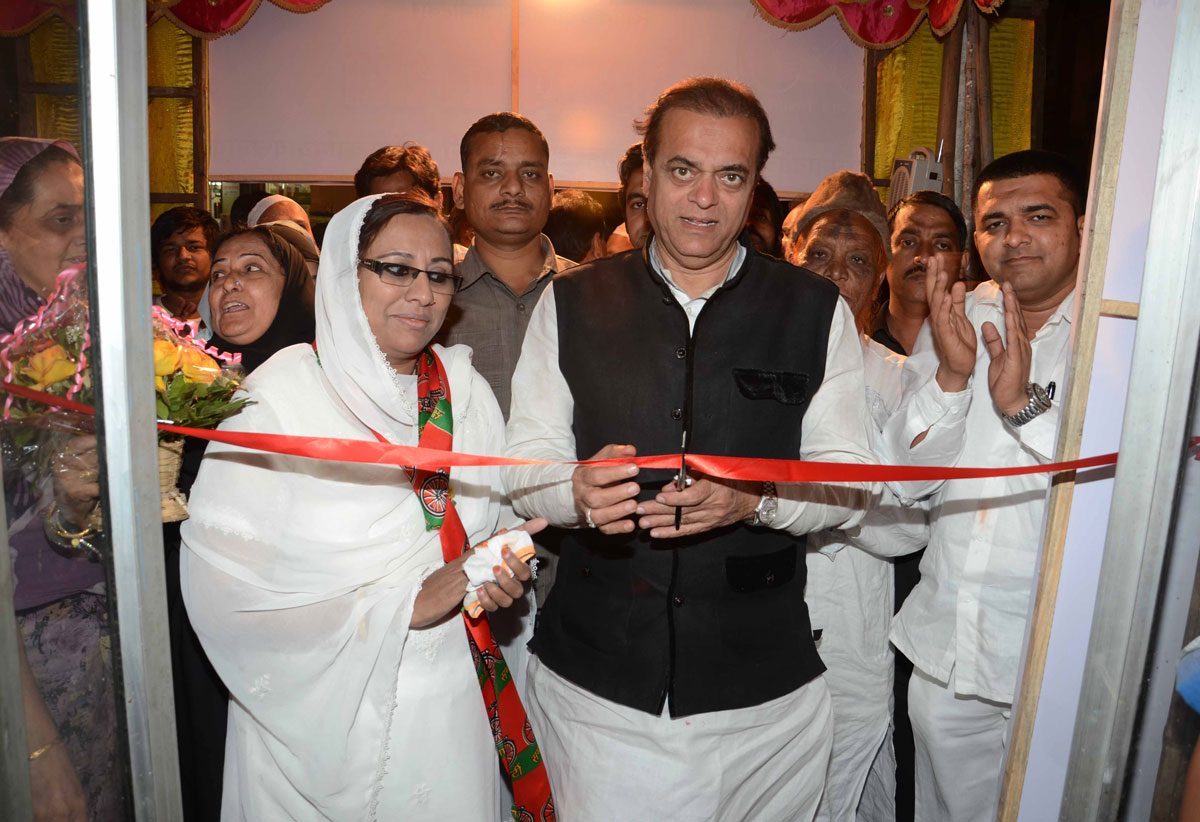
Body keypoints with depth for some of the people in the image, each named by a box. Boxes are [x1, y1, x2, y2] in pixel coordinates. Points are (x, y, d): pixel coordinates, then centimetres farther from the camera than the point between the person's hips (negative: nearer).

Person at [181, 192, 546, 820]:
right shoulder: (279, 395, -13)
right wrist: (408, 602, -21)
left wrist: (507, 576, -15)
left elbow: (503, 523, 8)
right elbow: (224, 582, -18)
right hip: (319, 722, -3)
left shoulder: (466, 393, 1)